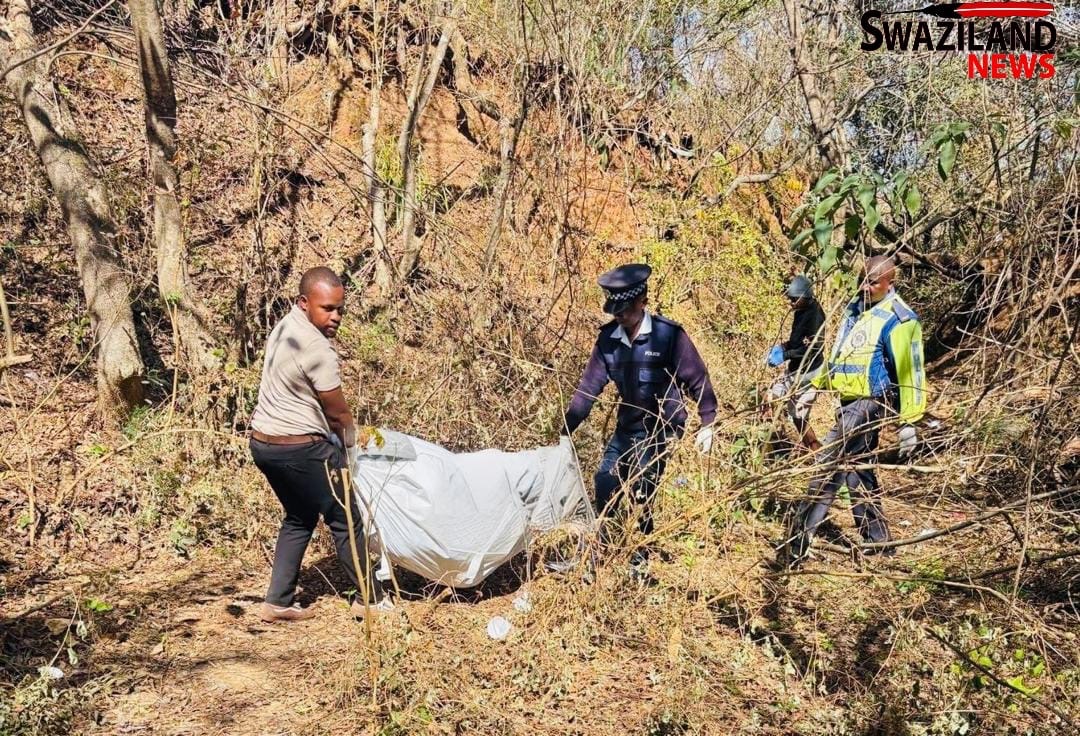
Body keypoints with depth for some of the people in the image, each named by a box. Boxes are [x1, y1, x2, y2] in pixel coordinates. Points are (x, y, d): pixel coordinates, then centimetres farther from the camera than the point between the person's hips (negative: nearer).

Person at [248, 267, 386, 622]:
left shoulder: (286, 325, 6)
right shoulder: (317, 348, -22)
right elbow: (338, 412, -13)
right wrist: (349, 445, 8)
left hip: (263, 441, 9)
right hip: (301, 449, -9)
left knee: (299, 518, 22)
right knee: (345, 521, 6)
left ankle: (278, 601, 23)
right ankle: (370, 598, 18)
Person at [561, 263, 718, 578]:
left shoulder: (669, 334, -15)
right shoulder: (608, 337, -2)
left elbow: (697, 380, -8)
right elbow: (589, 386, 2)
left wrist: (707, 424, -10)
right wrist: (565, 431, 1)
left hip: (659, 431, -5)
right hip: (626, 428, 5)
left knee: (640, 499, -4)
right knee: (603, 495, 1)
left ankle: (640, 561, 16)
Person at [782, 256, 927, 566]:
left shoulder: (898, 320, -12)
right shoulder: (855, 308, 14)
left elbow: (911, 373, -14)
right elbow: (837, 355, 25)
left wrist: (909, 421, -17)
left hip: (870, 404, -9)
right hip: (850, 402, 9)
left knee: (830, 467, -14)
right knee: (859, 470, 15)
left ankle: (798, 544, -13)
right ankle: (877, 540, 27)